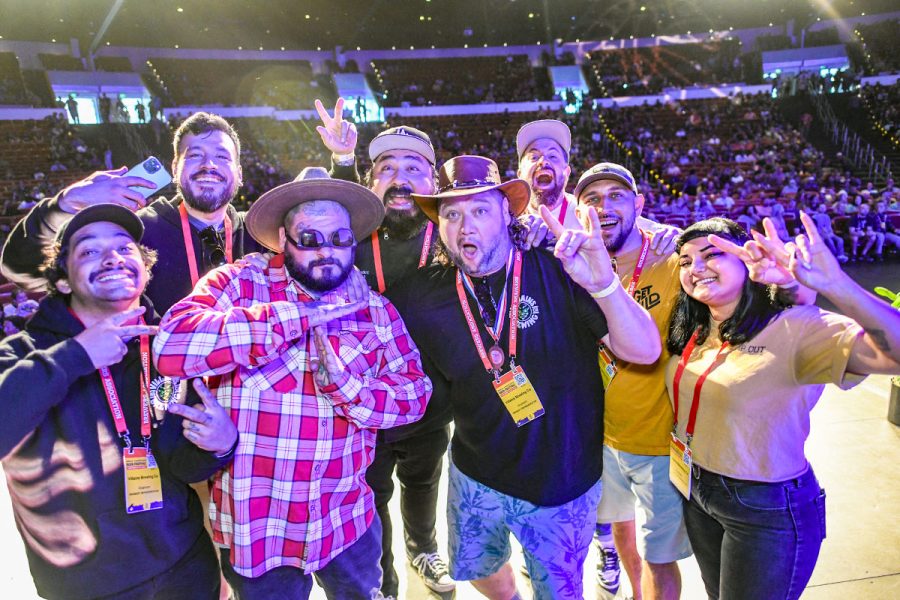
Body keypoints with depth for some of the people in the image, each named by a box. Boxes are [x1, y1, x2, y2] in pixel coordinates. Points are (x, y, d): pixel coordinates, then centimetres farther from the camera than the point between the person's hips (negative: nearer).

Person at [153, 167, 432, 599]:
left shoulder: (376, 309, 1)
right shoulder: (238, 283, -9)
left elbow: (415, 394, -3)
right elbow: (172, 346, -26)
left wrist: (346, 387, -22)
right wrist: (300, 315, -26)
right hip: (254, 529, -2)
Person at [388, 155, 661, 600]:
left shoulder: (558, 273, -20)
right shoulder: (419, 298, -11)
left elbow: (644, 351, -24)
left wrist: (603, 285, -40)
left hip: (563, 485, -3)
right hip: (476, 479, 3)